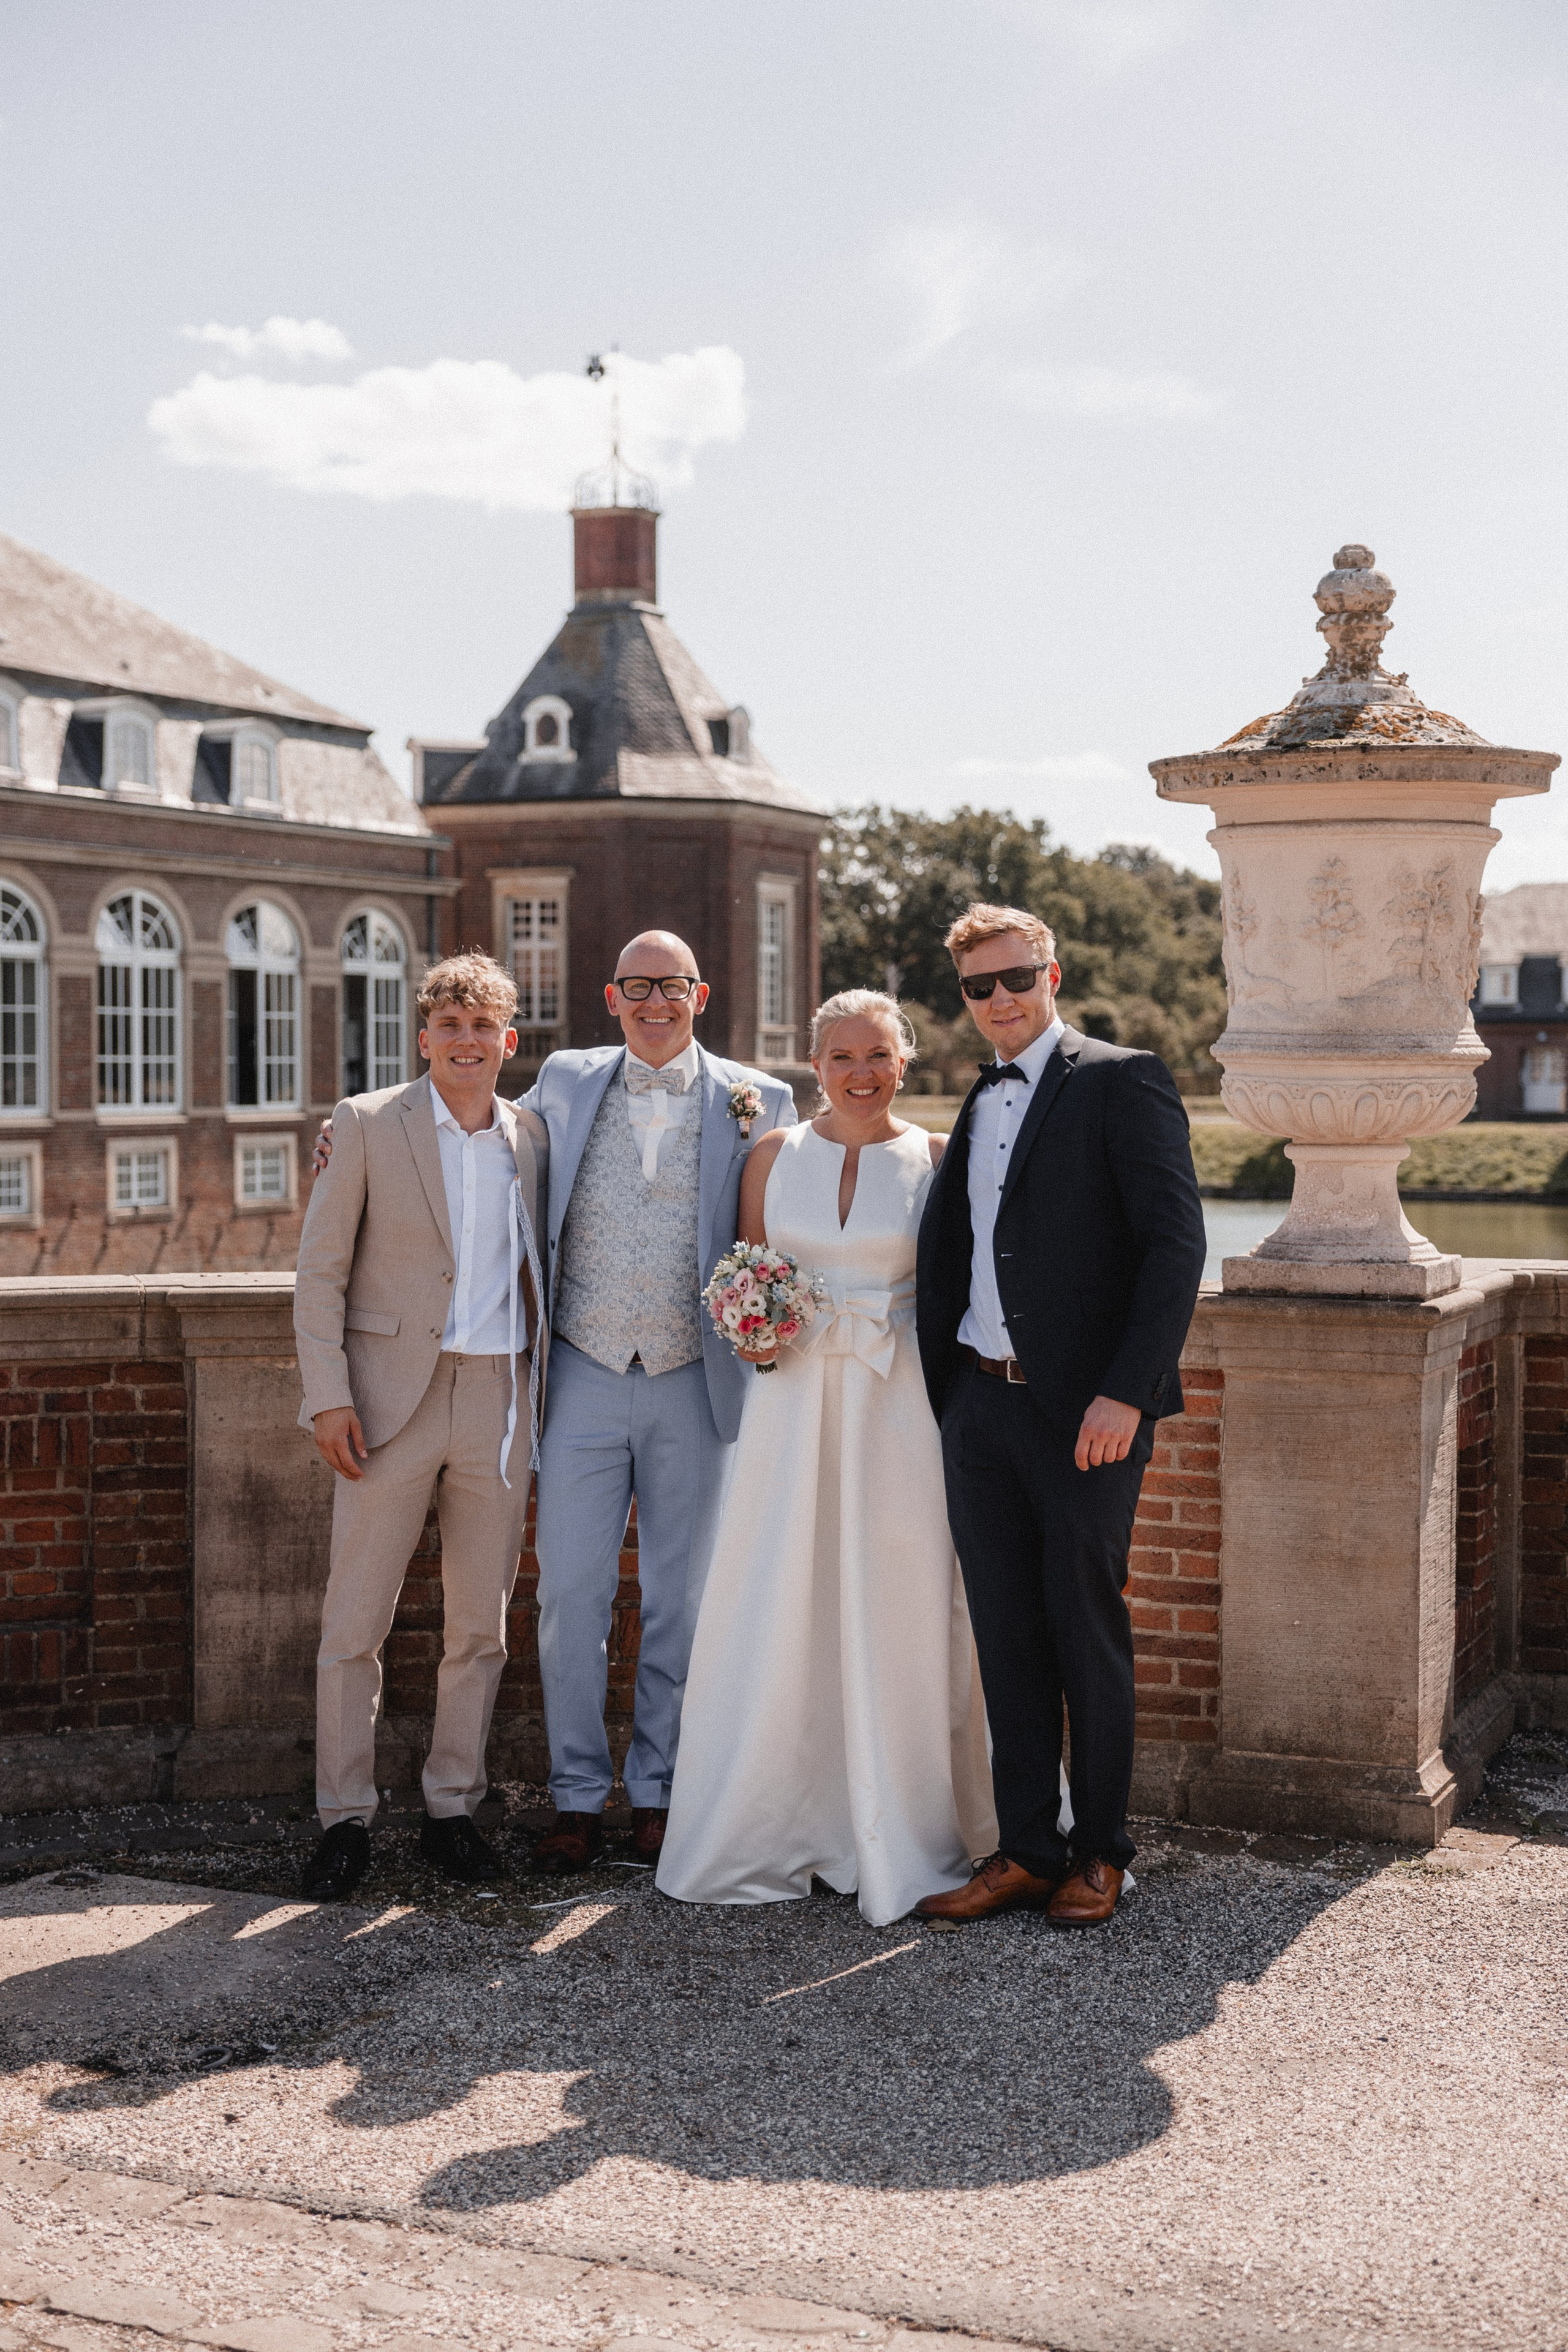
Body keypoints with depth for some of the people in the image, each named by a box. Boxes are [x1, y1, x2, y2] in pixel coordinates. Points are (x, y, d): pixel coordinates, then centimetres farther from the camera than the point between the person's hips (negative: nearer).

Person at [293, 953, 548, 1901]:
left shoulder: (533, 1136, 9)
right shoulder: (368, 1124, 0)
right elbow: (321, 1270, -1)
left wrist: (541, 1390, 8)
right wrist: (328, 1395, -9)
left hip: (498, 1402, 3)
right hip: (393, 1402, -3)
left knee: (482, 1625, 9)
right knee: (355, 1623, 1)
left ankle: (454, 1807, 22)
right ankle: (346, 1816, 14)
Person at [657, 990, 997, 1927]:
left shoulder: (937, 1160, 2)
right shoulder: (776, 1154, 8)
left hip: (900, 1407, -1)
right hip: (794, 1401, 2)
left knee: (894, 1614, 2)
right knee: (777, 1614, 2)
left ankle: (896, 1839, 14)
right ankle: (766, 1832, 15)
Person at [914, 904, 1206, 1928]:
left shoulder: (1123, 1082, -5)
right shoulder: (980, 1103, 17)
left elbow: (1177, 1242, -12)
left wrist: (1127, 1392, -19)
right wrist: (939, 1383, 9)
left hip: (1085, 1411, -6)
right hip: (980, 1405, 6)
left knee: (1088, 1634, 4)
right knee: (1007, 1636, 8)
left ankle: (1101, 1853, 18)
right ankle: (1026, 1852, 17)